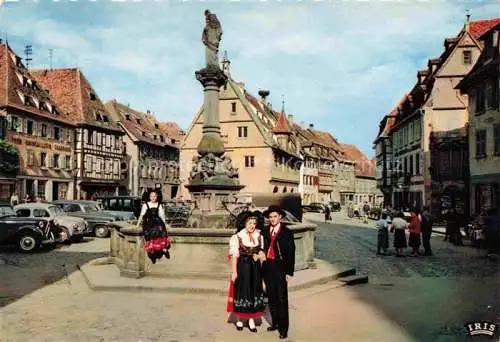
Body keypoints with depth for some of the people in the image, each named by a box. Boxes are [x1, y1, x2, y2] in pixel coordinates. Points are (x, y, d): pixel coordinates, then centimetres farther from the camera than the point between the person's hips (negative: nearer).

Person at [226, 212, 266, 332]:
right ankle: (239, 319, 20)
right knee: (241, 291, 4)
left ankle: (251, 320, 19)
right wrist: (234, 271, -13)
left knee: (254, 291, 8)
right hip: (242, 268, -4)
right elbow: (234, 255, -9)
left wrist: (258, 255, -8)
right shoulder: (237, 237, -9)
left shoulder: (259, 237, 3)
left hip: (255, 268, 4)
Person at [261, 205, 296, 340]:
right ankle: (275, 323, 26)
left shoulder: (287, 232, -4)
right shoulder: (265, 232, 8)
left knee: (282, 298, -2)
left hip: (280, 268, -4)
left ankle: (283, 328, 6)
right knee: (271, 297, 12)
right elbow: (263, 248, 13)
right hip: (268, 268, 4)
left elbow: (291, 253, -5)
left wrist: (289, 272, -8)